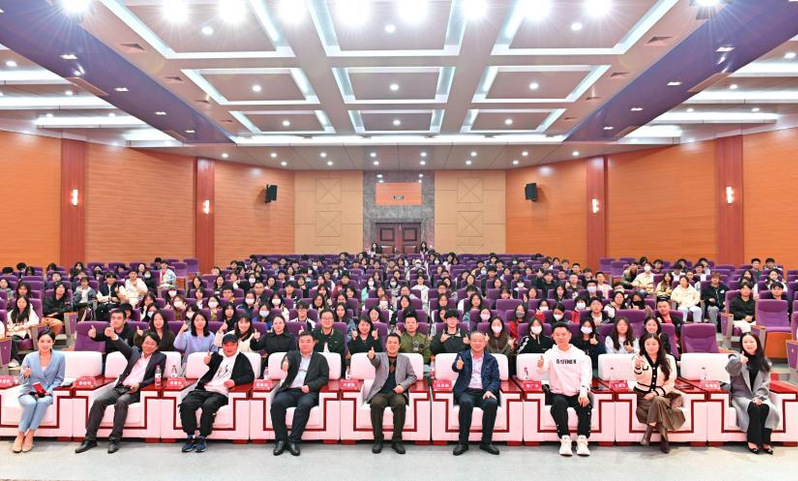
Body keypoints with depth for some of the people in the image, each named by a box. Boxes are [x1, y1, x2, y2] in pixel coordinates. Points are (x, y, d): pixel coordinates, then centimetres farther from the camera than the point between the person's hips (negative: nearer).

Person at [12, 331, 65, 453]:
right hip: (28, 392, 0)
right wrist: (25, 375, -21)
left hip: (47, 393, 0)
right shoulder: (29, 357, -3)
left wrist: (49, 390, -12)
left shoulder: (59, 357, -4)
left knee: (43, 402, -34)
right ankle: (20, 436, -16)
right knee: (31, 403, -33)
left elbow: (59, 378, 3)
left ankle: (30, 436, -22)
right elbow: (22, 381, 2)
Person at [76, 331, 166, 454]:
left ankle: (114, 439, -23)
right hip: (120, 387, 4)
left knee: (121, 402, -32)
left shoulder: (160, 357, 9)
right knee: (98, 401, -18)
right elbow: (124, 347, -2)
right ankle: (90, 439, -9)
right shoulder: (135, 352, 18)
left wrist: (139, 384, -13)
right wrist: (113, 336, -22)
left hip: (135, 390, -4)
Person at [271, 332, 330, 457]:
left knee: (305, 404, -35)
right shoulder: (293, 354, 21)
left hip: (308, 392, -2)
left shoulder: (320, 359, 20)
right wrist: (285, 362, -32)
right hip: (289, 391, 2)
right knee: (277, 403, -29)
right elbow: (287, 357, -4)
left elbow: (324, 377, 9)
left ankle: (293, 440, -25)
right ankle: (281, 440, -18)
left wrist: (310, 386, -9)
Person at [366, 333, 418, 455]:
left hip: (397, 392, 1)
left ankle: (397, 440, -19)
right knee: (376, 404, -33)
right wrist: (372, 356, -40)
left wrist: (403, 385, -6)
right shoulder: (380, 356, 10)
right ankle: (378, 440, -16)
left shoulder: (405, 359, 16)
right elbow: (375, 361, -14)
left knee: (400, 404, -32)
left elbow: (412, 376, 15)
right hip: (380, 392, 0)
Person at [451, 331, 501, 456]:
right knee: (466, 403, -34)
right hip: (466, 391, -1)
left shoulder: (491, 359, 15)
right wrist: (458, 366, -35)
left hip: (484, 392, 1)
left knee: (492, 403, -31)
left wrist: (490, 390, -12)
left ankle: (486, 442, -16)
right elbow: (454, 367, -9)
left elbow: (496, 380, 9)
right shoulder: (463, 355, 11)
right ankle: (462, 442, -21)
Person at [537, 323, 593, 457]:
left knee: (585, 404, -29)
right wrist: (540, 366, -41)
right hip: (558, 393, -1)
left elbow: (586, 374, -2)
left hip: (577, 393, 1)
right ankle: (565, 440, -26)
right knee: (559, 403, -32)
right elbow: (542, 369, -14)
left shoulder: (580, 354, 9)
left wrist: (583, 391, -22)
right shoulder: (550, 353, 5)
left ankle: (582, 440, -23)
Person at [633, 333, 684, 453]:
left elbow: (670, 383, 0)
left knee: (658, 401, -33)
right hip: (642, 395, 0)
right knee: (660, 407, -30)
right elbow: (638, 378, -17)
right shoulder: (638, 358, 1)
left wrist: (656, 393, -16)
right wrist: (637, 367, -41)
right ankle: (664, 439, -19)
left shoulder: (669, 359, 4)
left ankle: (648, 433, -27)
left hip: (662, 395, 1)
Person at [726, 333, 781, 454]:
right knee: (754, 408, -31)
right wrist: (739, 361, -46)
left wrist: (758, 397, -12)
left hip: (759, 395, 3)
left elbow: (765, 383, 5)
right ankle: (753, 440, -19)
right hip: (741, 395, -3)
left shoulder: (764, 362, 11)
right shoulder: (736, 357, 0)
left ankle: (765, 441, -17)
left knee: (766, 408, -28)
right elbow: (731, 370, -23)